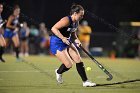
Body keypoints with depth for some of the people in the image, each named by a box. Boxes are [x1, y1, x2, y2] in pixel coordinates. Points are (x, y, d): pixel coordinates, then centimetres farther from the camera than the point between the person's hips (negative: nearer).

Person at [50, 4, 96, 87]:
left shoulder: (76, 23, 4)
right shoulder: (66, 20, -24)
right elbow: (53, 28, -26)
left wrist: (76, 40, -2)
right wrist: (62, 38, -34)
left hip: (67, 42, 9)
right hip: (57, 43, -9)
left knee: (78, 60, -2)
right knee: (69, 65, -13)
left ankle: (85, 81, 6)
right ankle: (59, 72, 22)